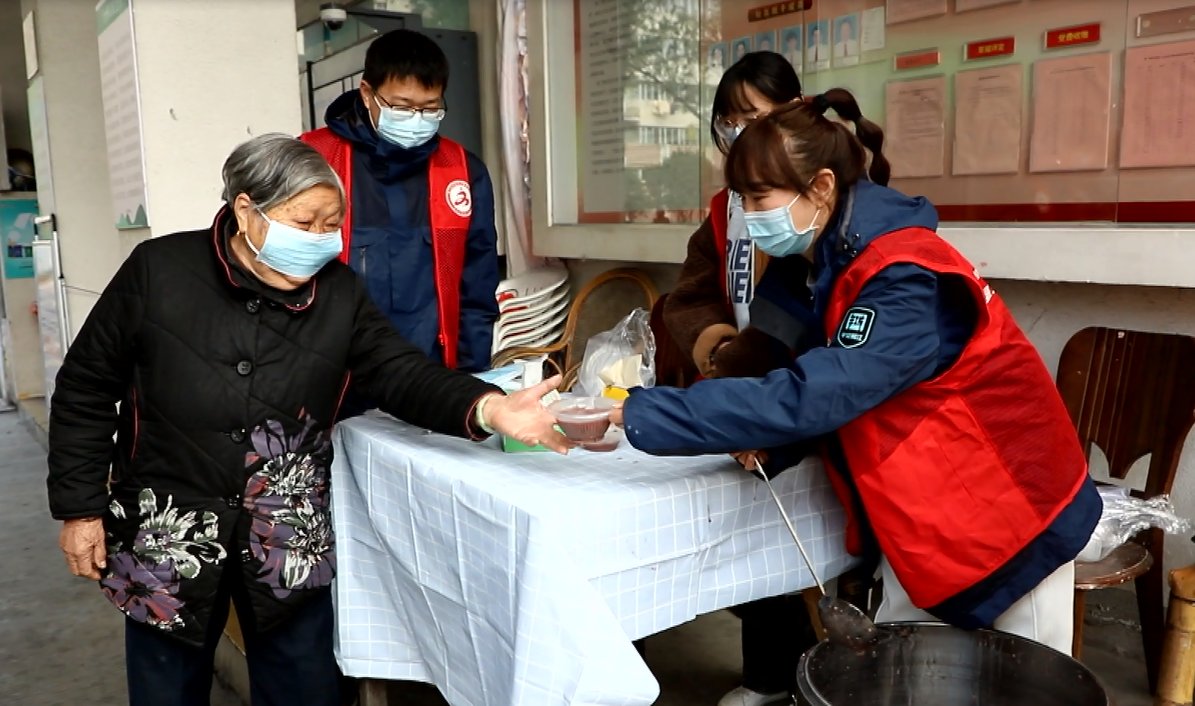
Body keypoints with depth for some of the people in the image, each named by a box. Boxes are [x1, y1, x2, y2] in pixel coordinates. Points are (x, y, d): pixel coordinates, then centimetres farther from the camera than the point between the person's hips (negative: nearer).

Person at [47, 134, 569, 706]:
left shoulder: (339, 294, -3)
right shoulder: (158, 271, -9)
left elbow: (402, 374, -12)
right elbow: (86, 389, -1)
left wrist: (487, 409, -31)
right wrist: (80, 506, -1)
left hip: (291, 540, 2)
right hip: (165, 534, -1)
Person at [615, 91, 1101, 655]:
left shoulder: (906, 280, -28)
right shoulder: (843, 261, 0)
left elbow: (813, 394, -37)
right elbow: (831, 393, 5)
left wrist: (637, 414, -36)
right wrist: (769, 437, -16)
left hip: (1006, 521, -8)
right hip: (922, 524, 8)